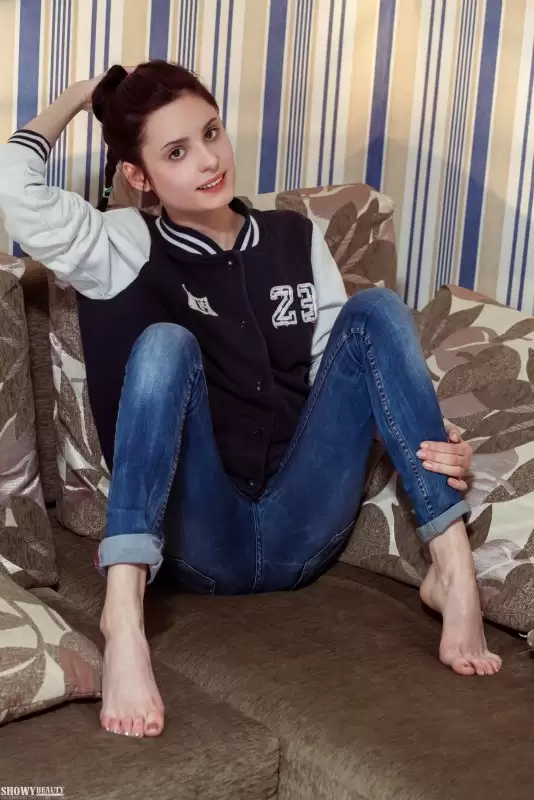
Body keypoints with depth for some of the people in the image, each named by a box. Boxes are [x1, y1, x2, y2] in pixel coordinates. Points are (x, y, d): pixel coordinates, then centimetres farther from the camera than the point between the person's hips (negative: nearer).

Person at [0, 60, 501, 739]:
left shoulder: (297, 240, 13)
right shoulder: (129, 247, 3)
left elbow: (337, 373, 10)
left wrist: (430, 445, -8)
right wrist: (77, 99, 6)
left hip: (301, 533, 3)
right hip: (199, 545, -3)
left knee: (374, 310, -12)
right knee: (167, 342, -27)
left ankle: (451, 569, -21)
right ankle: (124, 611, -40)